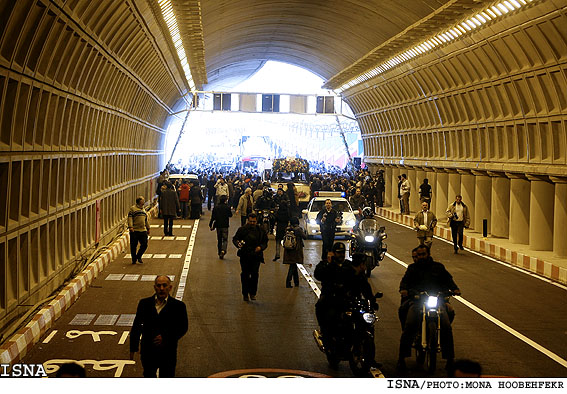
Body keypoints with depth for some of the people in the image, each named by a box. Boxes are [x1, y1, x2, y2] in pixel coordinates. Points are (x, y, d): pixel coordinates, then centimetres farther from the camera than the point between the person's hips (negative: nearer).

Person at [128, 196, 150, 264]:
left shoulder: (143, 210, 21)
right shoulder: (132, 208, 1)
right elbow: (130, 218, -7)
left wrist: (148, 228, 27)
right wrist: (130, 226, -18)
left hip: (143, 231, 5)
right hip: (134, 231, -5)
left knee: (144, 245, -2)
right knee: (133, 246, 1)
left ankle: (139, 256, 17)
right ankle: (134, 259, 13)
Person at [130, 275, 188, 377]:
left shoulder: (178, 306, -9)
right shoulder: (144, 303, -2)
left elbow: (183, 328, -4)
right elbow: (136, 327, 5)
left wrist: (165, 338, -17)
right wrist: (133, 348, 7)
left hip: (168, 354, -2)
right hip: (148, 353, 2)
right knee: (149, 377, 20)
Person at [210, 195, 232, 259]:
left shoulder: (216, 207, -3)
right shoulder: (227, 207, -10)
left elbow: (213, 217, -2)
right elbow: (230, 215, 3)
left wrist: (211, 225, 4)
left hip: (218, 225, 2)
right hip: (225, 226, -2)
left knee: (219, 240, 13)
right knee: (225, 239, 4)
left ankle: (220, 254, 17)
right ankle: (223, 250, -21)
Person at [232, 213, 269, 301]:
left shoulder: (261, 231, 4)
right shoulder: (242, 229, 0)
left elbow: (265, 242, 11)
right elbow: (235, 238, 4)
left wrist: (260, 247, -10)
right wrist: (238, 243, -18)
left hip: (256, 256, 1)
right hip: (244, 256, -1)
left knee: (255, 274, -5)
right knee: (245, 275, 5)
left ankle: (252, 293, 11)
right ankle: (245, 293, 18)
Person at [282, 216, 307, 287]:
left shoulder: (287, 229, 1)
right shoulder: (299, 229, -11)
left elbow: (282, 237, 9)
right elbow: (305, 237, -7)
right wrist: (305, 233, 11)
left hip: (288, 249, 4)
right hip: (296, 249, -4)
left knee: (293, 265, 13)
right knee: (293, 265, 0)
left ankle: (296, 282, 18)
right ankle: (288, 282, -6)